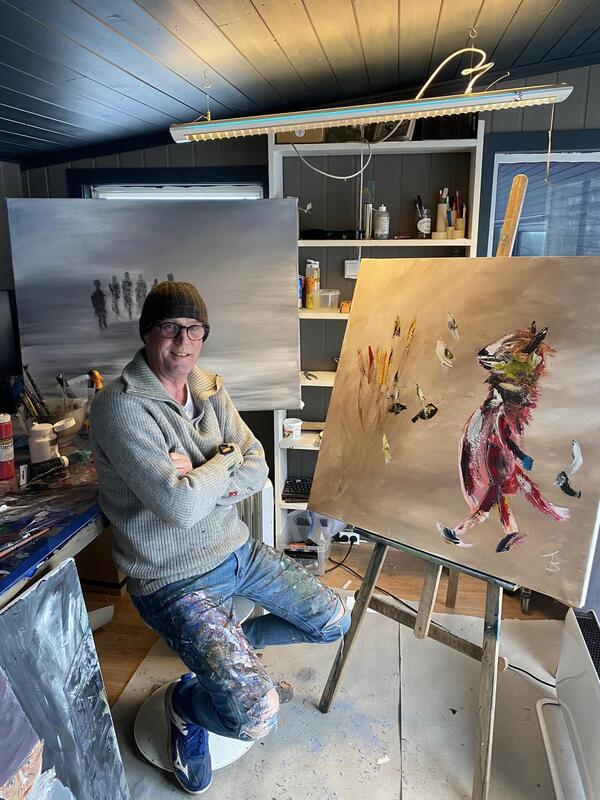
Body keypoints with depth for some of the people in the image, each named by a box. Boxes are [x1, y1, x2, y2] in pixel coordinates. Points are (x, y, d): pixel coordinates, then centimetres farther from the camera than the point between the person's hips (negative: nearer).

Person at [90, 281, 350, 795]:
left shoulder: (210, 390, 4)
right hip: (176, 580, -7)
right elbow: (181, 506, -28)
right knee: (256, 716, -20)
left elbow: (257, 472, -1)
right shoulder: (121, 407, -20)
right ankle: (185, 703, 15)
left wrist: (194, 480, -19)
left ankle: (232, 645, 31)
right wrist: (227, 460, -10)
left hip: (238, 551, 7)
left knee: (334, 622, 12)